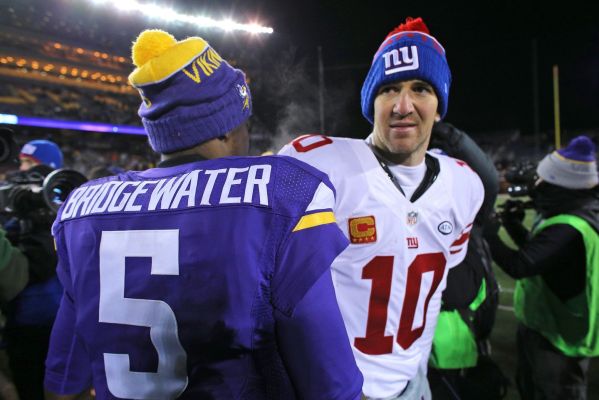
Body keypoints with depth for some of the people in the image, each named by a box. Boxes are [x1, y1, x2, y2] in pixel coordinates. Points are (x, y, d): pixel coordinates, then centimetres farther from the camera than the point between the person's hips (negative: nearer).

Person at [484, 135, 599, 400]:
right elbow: (537, 250, 12)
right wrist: (514, 227, -5)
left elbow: (519, 266, -36)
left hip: (556, 337, -10)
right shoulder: (575, 210, 1)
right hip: (541, 325, 10)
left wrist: (488, 230, -25)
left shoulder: (570, 229, -32)